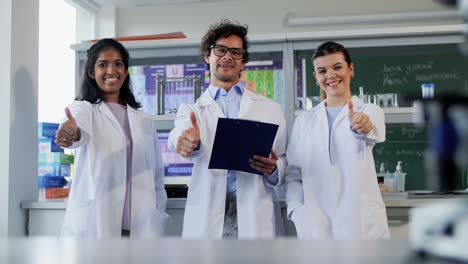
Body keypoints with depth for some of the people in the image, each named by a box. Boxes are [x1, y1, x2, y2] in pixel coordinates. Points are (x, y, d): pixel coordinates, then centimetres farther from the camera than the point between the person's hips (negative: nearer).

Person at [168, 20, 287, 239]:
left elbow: (283, 164, 13)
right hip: (205, 219, 0)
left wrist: (273, 169, -11)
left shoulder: (270, 109, 12)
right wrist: (187, 141, -36)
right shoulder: (191, 110, 11)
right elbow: (181, 132, -12)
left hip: (253, 219, 0)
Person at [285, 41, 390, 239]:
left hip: (363, 227, -2)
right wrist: (298, 212, -6)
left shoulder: (369, 111, 4)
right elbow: (293, 174, 10)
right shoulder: (304, 121, 12)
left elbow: (376, 133, -19)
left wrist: (363, 125, -41)